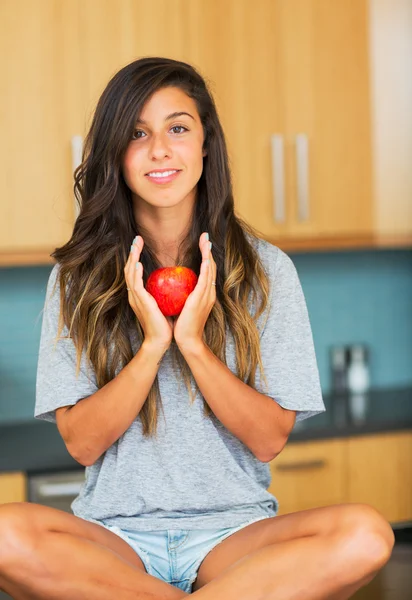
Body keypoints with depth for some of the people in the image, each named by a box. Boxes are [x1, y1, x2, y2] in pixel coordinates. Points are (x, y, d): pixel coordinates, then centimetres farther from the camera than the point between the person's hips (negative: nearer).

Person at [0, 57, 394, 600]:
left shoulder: (266, 270, 2)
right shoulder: (78, 276, 3)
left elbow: (270, 440, -2)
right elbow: (81, 443, -2)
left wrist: (193, 342, -14)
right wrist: (152, 344, -15)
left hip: (232, 529, 0)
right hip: (115, 530, 1)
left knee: (366, 534, -30)